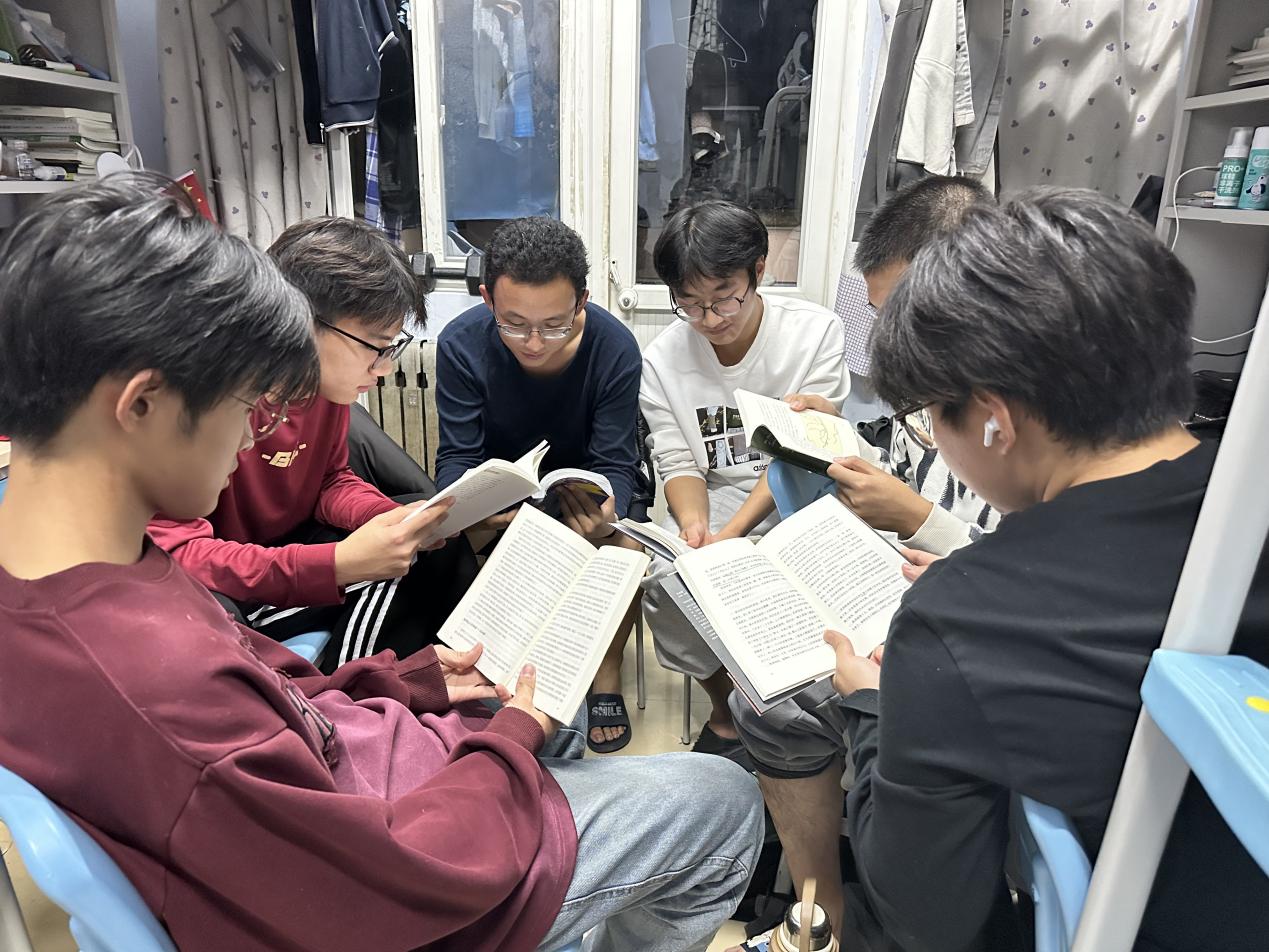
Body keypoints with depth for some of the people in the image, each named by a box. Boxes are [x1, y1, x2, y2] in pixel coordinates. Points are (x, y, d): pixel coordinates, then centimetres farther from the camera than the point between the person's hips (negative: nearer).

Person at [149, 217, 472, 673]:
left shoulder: (330, 376, -9)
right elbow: (176, 549, -32)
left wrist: (396, 519, -17)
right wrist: (337, 564, -42)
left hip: (282, 547, 7)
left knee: (433, 547, -3)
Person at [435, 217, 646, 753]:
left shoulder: (614, 347, -22)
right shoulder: (461, 344, -21)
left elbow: (615, 463, -19)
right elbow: (457, 456, -18)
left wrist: (606, 516, -44)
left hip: (586, 484, 0)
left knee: (626, 545, -29)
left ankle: (607, 673, -1)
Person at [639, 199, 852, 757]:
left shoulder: (815, 333, -10)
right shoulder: (662, 359, -2)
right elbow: (679, 462, -2)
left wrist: (732, 532, -23)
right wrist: (694, 525, -25)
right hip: (713, 495, 2)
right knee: (666, 582, -25)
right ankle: (724, 704, 3)